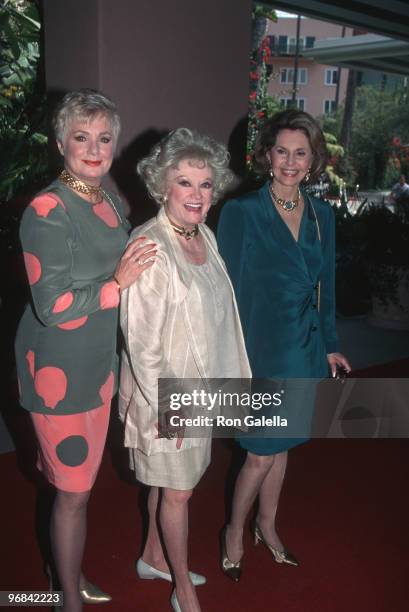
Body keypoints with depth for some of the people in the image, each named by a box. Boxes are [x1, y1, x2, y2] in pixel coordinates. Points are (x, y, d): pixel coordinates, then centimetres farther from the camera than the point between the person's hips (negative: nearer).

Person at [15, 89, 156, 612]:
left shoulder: (111, 204, 7)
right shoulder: (47, 212, -18)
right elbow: (52, 307, -22)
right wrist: (118, 282, -23)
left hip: (98, 363, 7)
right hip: (58, 370, -7)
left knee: (78, 481, 22)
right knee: (73, 491, 6)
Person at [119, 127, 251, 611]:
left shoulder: (205, 236, 2)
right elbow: (140, 338, -21)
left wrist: (227, 379, 14)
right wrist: (163, 403, -18)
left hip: (199, 385, 7)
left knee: (169, 480, 22)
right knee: (177, 491, 9)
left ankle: (154, 557, 44)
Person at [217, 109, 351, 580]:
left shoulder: (321, 215, 4)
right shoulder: (241, 212, -12)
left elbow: (325, 288, 11)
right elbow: (227, 290, -11)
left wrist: (329, 346, 12)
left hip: (304, 351, 5)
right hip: (260, 350, -5)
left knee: (280, 445, 19)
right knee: (262, 454, 4)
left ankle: (266, 527, 41)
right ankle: (235, 532, 31)